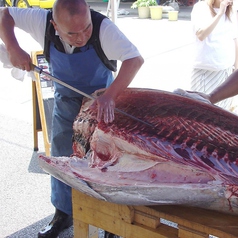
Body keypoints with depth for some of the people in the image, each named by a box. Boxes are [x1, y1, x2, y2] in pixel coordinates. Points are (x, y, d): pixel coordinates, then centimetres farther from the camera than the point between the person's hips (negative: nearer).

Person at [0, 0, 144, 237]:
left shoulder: (103, 27, -34)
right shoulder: (42, 21, -24)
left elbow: (135, 59, -42)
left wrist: (109, 97, -54)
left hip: (103, 99, -3)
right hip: (66, 100, 3)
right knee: (61, 155, 11)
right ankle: (63, 214, 32)